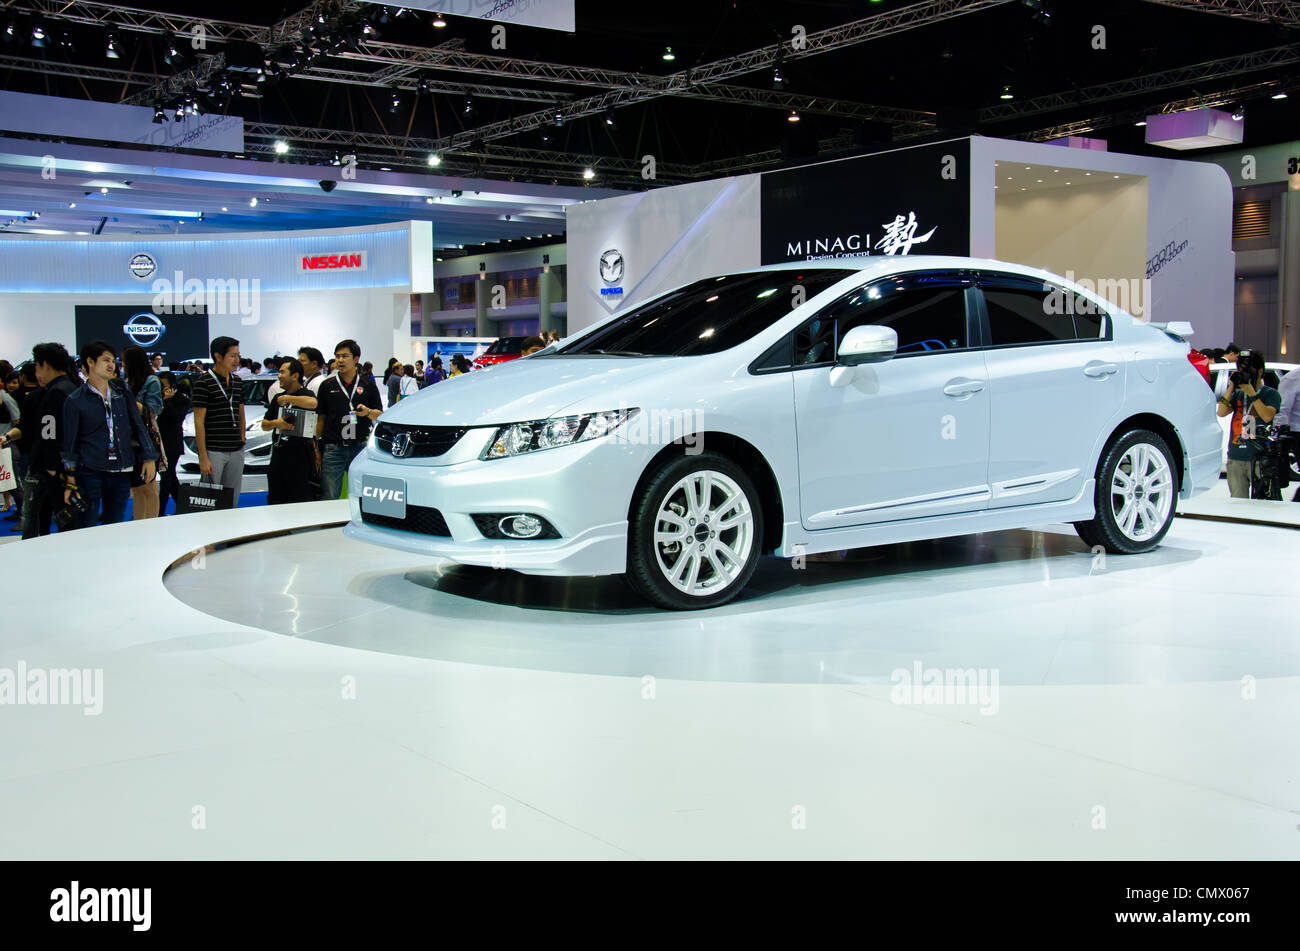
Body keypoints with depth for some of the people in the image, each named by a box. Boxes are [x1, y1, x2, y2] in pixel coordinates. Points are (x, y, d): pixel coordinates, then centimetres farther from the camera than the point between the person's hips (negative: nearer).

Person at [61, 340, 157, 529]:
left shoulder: (121, 390, 10)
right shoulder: (75, 400, -1)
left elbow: (138, 425, 14)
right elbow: (70, 443, 0)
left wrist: (148, 457, 5)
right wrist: (70, 482, -4)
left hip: (121, 472, 4)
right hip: (90, 471, -3)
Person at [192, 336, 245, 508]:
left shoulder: (238, 382, 12)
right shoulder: (203, 383, -8)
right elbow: (199, 421, -10)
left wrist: (241, 440, 13)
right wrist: (203, 457, -14)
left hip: (236, 452, 6)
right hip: (213, 452, -6)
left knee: (232, 501, 9)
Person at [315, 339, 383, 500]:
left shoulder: (368, 386, 7)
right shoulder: (327, 386, 9)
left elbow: (379, 416, 9)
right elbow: (321, 418, 11)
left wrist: (368, 412, -13)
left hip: (360, 447, 0)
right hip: (332, 449, 0)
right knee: (329, 498, -4)